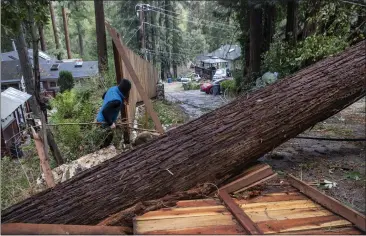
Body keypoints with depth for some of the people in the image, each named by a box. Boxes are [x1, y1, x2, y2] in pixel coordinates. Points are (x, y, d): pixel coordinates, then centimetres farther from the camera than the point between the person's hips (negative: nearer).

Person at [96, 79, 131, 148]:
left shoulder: (113, 88, -10)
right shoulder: (117, 100, -36)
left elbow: (103, 96, 9)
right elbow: (104, 111, -39)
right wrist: (111, 123, -27)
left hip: (101, 117, 9)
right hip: (105, 121, -9)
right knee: (109, 137, 13)